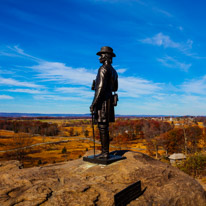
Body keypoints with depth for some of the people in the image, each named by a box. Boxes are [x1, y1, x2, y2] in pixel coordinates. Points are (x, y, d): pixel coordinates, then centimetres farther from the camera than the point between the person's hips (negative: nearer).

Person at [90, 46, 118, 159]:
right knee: (104, 128, 11)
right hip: (108, 101, 10)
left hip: (102, 102, -10)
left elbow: (101, 87, -20)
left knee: (102, 128, -7)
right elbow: (115, 88, 26)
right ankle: (105, 152, 15)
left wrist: (93, 103, -20)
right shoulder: (114, 71, 20)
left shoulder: (103, 68, -11)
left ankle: (105, 153, -2)